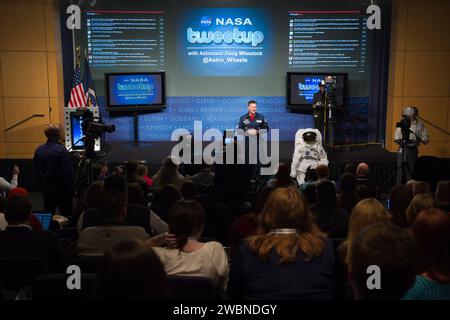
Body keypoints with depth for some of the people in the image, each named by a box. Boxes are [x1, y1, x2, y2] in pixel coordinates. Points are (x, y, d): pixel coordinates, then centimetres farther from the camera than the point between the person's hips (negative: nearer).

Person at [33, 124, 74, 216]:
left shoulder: (39, 150, 3)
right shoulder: (61, 150, -18)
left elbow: (36, 170, 10)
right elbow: (68, 172, -19)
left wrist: (41, 184, 19)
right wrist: (71, 188, -8)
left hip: (46, 187, 7)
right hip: (61, 188, -6)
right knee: (66, 213, 1)